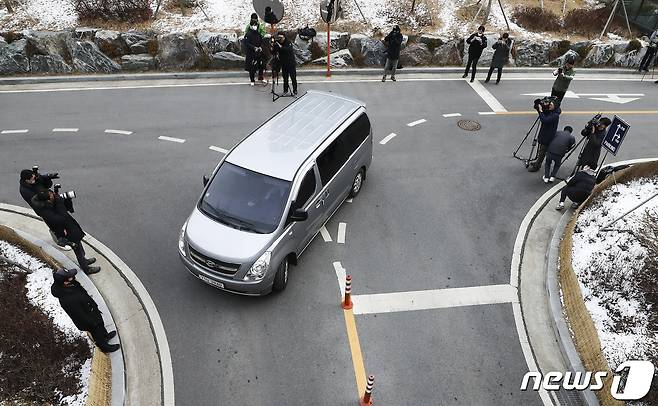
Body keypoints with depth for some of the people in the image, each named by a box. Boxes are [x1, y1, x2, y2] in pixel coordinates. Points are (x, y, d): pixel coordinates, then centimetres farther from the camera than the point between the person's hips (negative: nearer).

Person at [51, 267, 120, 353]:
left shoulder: (73, 284, -17)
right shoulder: (67, 300, -42)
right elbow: (81, 316, -30)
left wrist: (95, 307, 15)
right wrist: (93, 323, -17)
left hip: (92, 312, 7)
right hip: (88, 322, -7)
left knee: (101, 325, 32)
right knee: (97, 333, 20)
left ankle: (105, 336, 61)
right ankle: (104, 347, 48)